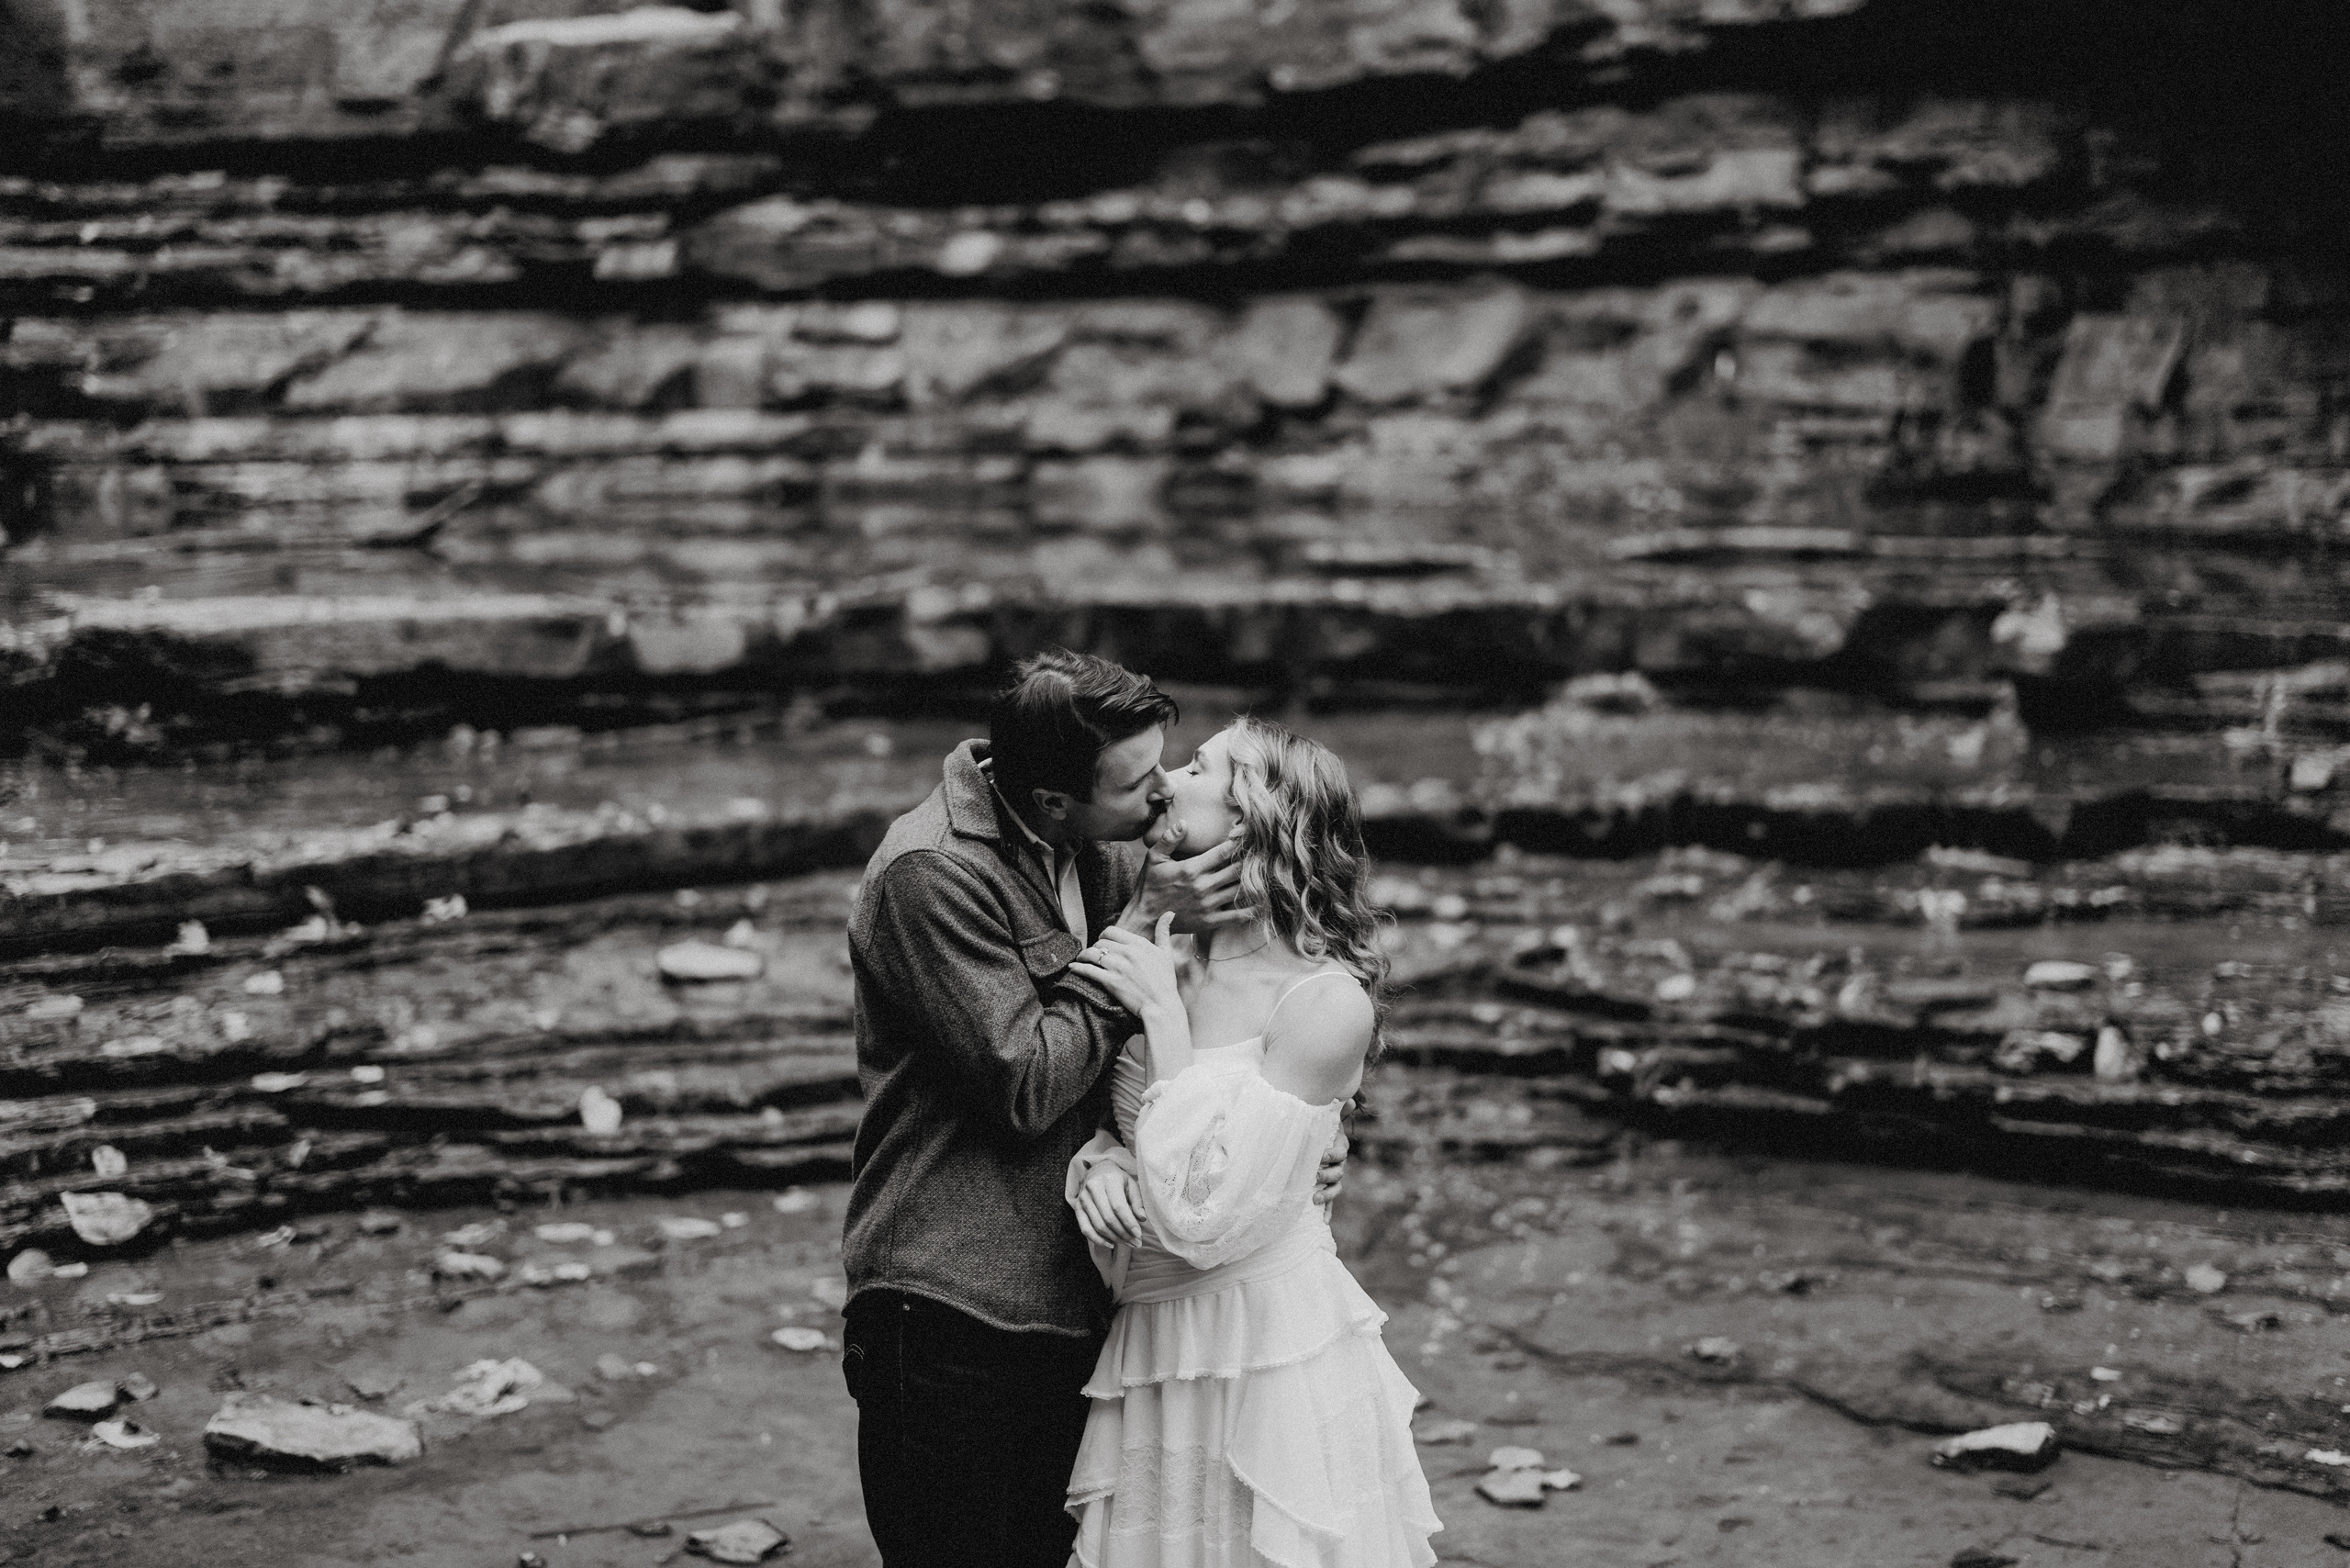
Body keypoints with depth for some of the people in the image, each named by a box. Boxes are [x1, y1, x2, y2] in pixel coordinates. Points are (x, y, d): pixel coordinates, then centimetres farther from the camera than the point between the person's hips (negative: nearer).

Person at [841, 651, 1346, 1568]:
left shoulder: (1112, 855, 6)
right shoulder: (930, 875, -17)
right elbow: (1028, 1086, -19)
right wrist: (1141, 928, -15)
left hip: (1074, 1310, 7)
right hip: (954, 1322, -7)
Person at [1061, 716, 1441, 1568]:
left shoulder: (1326, 1001, -17)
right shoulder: (1170, 963, 1)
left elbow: (1203, 1218, -23)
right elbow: (1093, 1116, 12)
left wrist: (1164, 1014, -19)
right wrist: (1096, 1164, -12)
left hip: (1271, 1351, -6)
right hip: (1152, 1346, 6)